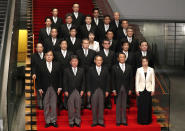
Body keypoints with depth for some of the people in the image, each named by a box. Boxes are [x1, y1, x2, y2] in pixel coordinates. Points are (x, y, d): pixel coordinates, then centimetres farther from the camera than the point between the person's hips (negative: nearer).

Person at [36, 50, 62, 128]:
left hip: (54, 88, 1)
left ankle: (53, 121, 14)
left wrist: (59, 87, 0)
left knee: (54, 105, 4)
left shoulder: (56, 65, 6)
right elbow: (39, 78, 2)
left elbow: (59, 77, 6)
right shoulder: (41, 66, 3)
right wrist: (40, 88, -4)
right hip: (45, 89, 0)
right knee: (46, 106, 5)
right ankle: (47, 121, 14)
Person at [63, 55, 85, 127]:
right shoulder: (67, 71, 4)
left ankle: (77, 121, 15)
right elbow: (65, 82, 1)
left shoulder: (81, 70, 9)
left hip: (78, 92, 1)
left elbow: (83, 81, 7)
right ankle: (71, 121, 12)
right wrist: (66, 91, -6)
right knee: (71, 108, 2)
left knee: (78, 107, 6)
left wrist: (82, 90, -2)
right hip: (70, 92, -1)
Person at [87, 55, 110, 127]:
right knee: (94, 107, 3)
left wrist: (107, 90, -1)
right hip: (94, 90, 0)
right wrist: (89, 90, -4)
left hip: (102, 91, 1)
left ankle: (101, 121, 14)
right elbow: (89, 81, 2)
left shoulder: (105, 69, 6)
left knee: (101, 107, 5)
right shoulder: (91, 69, 4)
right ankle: (94, 121, 11)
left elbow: (107, 81, 5)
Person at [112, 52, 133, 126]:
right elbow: (113, 79, -1)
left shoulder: (129, 67, 7)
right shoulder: (115, 67, 0)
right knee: (118, 105, 4)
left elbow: (131, 79, 6)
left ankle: (124, 120, 14)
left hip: (126, 89, 2)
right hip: (118, 88, -2)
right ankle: (118, 121, 11)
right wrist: (114, 89, -7)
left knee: (124, 105, 7)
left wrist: (130, 89, 1)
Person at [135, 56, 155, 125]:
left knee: (148, 105, 3)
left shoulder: (151, 70, 3)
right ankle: (141, 120, 11)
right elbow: (137, 80, 2)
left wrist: (153, 90, -1)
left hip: (148, 90, 1)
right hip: (141, 89, 0)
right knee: (141, 105, 1)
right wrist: (137, 90, -4)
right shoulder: (139, 70, 1)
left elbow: (153, 80, 4)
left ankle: (148, 120, 14)